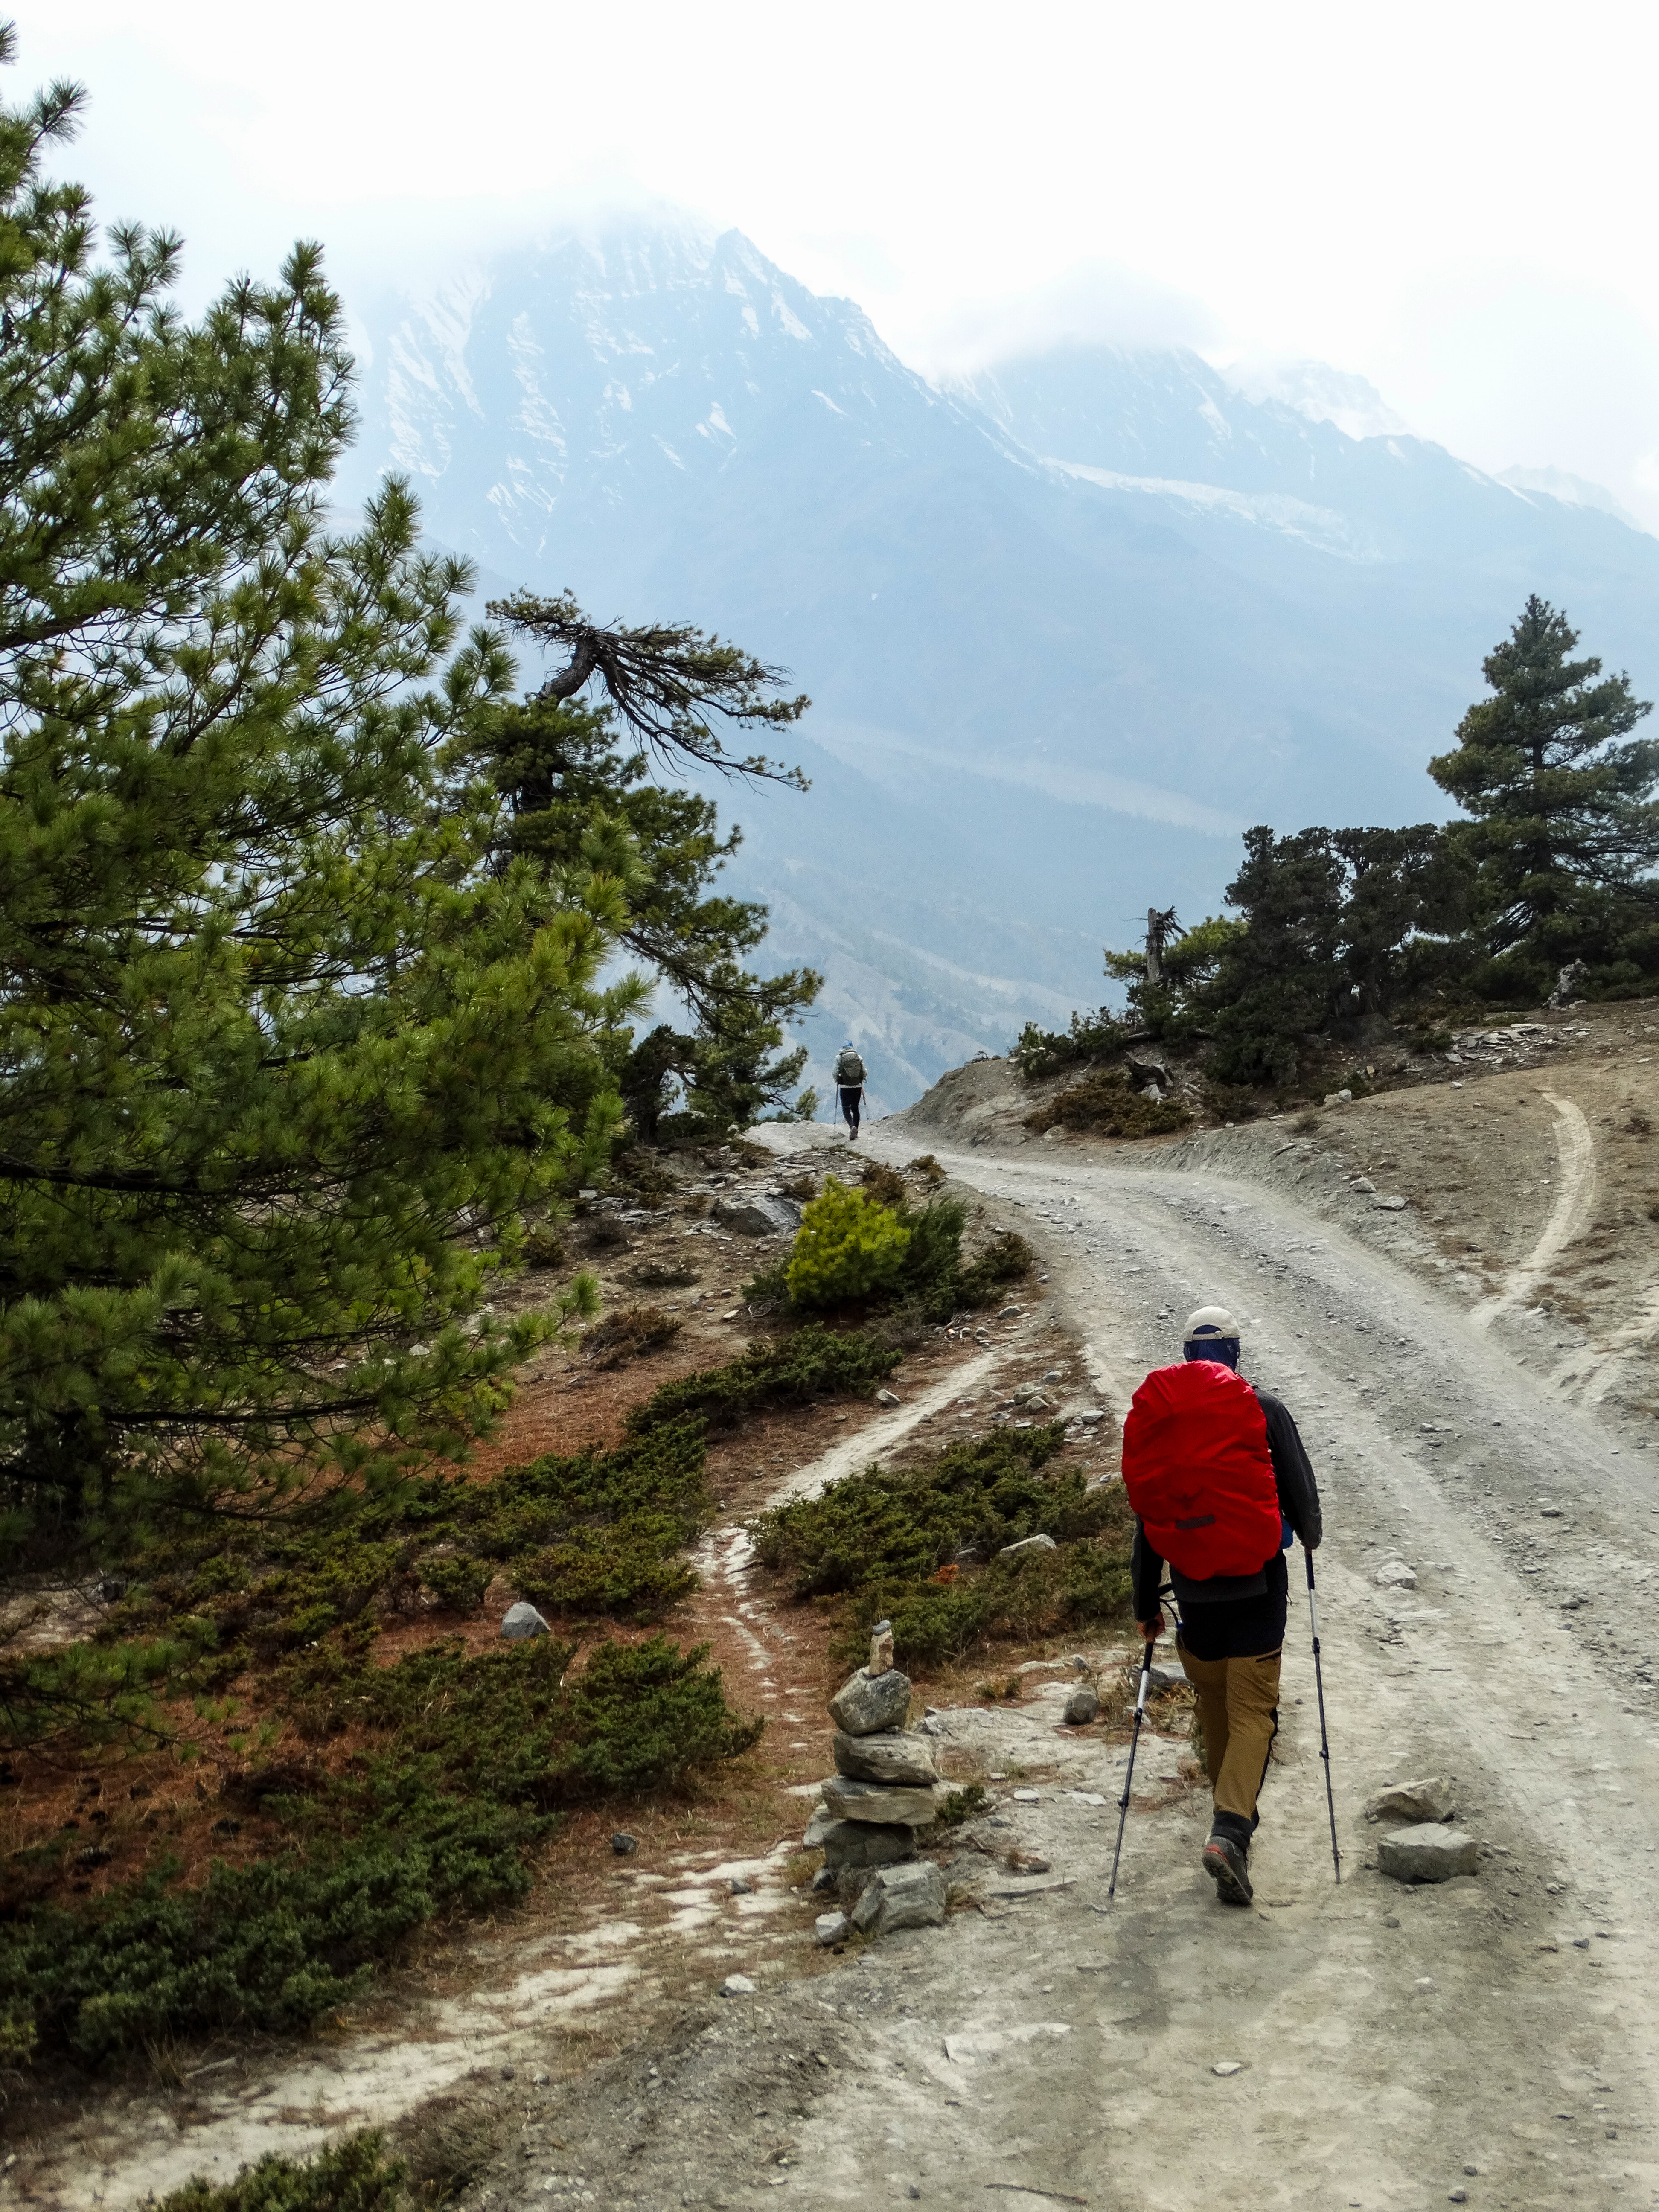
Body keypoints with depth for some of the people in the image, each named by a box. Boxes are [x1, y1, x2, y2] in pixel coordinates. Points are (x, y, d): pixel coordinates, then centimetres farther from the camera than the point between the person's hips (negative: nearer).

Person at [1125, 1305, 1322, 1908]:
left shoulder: (1156, 1415, 3)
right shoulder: (1263, 1408, -6)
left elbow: (1146, 1514, 7)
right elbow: (1300, 1490, -1)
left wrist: (1146, 1604, 15)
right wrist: (1310, 1536, 23)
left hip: (1193, 1587, 3)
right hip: (1258, 1585, -3)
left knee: (1213, 1705, 21)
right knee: (1253, 1711, 0)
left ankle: (1233, 1816, 33)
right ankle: (1231, 1830, -17)